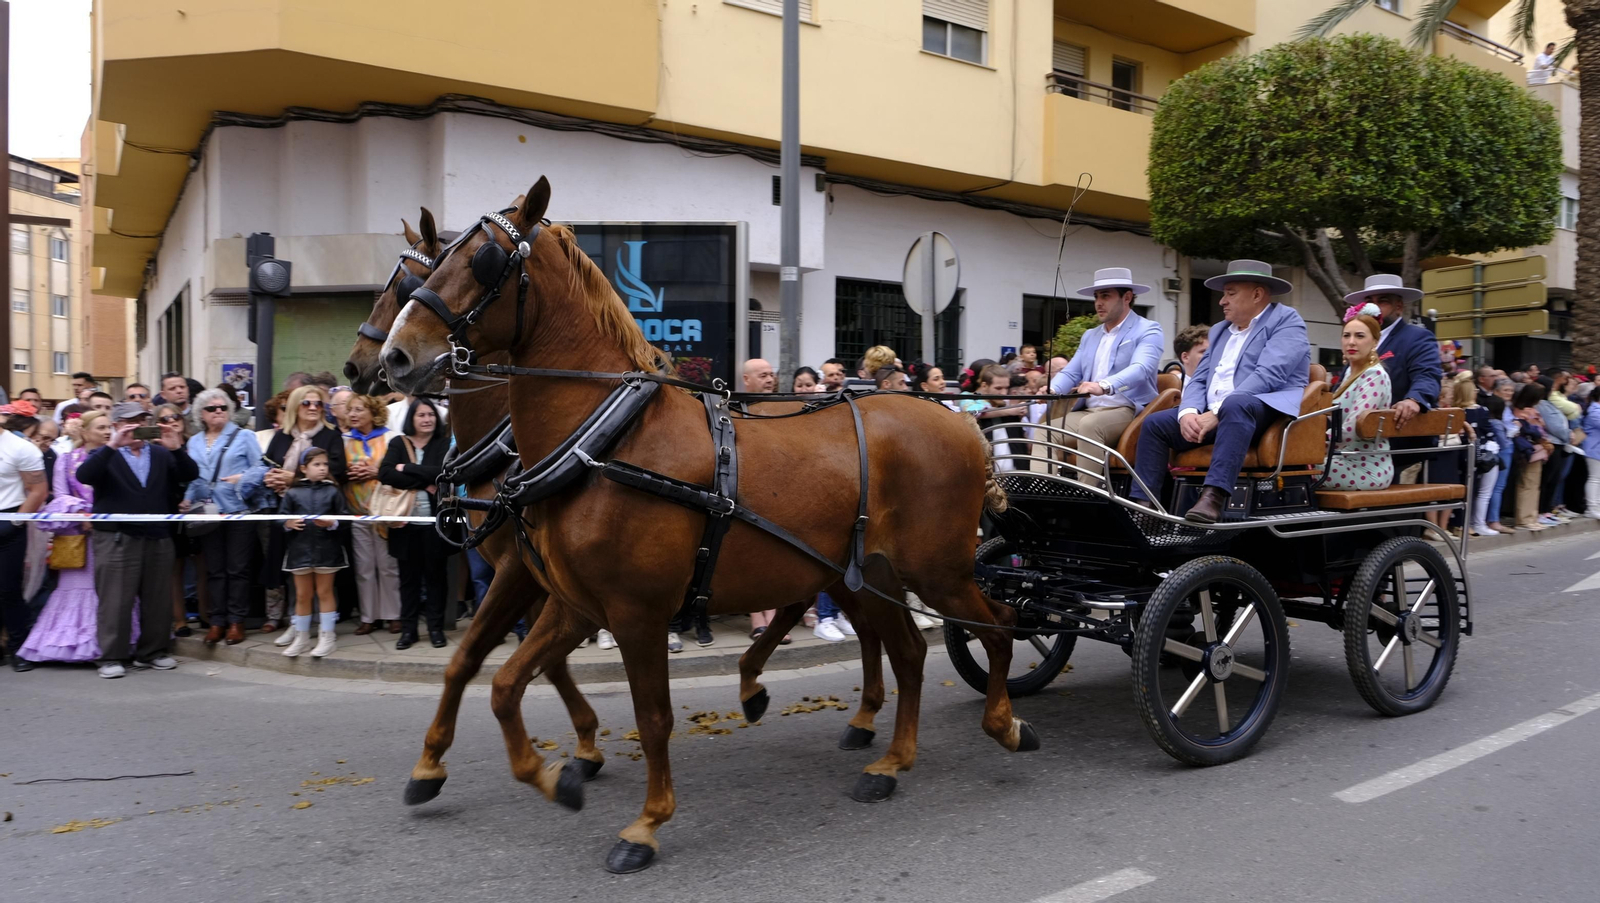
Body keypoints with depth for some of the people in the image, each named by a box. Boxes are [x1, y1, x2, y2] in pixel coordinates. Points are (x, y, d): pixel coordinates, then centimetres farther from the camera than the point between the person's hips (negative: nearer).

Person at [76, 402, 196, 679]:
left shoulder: (162, 454, 14)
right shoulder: (105, 456, 6)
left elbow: (190, 475, 1)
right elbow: (84, 476, -13)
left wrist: (176, 448, -15)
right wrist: (112, 445, -21)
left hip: (158, 539, 3)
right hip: (116, 539, -3)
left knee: (157, 599, 8)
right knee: (115, 600, -2)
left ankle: (153, 651, 20)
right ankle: (112, 657, 5)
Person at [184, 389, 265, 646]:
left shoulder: (244, 437, 3)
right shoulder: (194, 442, 17)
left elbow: (261, 467, -4)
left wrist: (243, 478, -20)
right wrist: (187, 499, 2)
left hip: (238, 511, -4)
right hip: (207, 513, 4)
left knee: (237, 569, -1)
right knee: (214, 569, 8)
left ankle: (236, 621, 5)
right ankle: (217, 621, 13)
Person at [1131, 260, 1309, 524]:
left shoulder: (1286, 321, -2)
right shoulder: (1220, 330, 23)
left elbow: (1268, 375, -16)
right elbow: (1198, 380, 15)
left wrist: (1216, 412, -22)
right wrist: (1188, 412, -8)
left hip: (1265, 410, -8)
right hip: (1213, 415, 8)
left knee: (1234, 404, -38)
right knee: (1155, 422, -7)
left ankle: (1214, 497, -48)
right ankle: (1141, 503, -14)